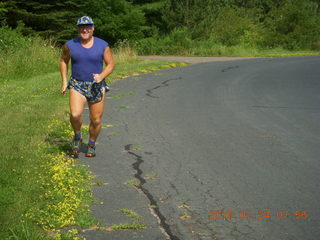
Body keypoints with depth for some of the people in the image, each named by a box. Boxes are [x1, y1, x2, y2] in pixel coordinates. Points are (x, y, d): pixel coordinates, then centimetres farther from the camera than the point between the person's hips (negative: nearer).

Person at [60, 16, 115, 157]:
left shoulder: (102, 45, -3)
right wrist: (64, 81, 7)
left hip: (97, 87, 1)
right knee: (75, 114, -23)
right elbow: (63, 61, 15)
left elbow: (111, 64, 4)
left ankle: (91, 144, 29)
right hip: (77, 85, 0)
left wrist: (101, 76, -15)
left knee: (96, 120, 3)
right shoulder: (70, 45, -1)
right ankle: (77, 137, 7)